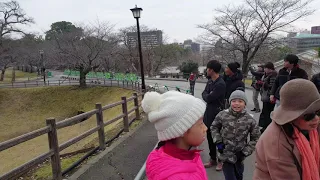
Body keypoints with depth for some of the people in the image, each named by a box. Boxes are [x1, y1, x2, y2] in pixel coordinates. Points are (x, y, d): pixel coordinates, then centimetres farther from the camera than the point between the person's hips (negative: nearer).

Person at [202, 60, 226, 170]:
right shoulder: (210, 81, 8)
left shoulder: (220, 84, -22)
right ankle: (212, 159, 30)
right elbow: (204, 94, 8)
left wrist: (207, 95, -3)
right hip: (209, 112, 9)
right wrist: (208, 95, -11)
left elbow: (208, 98, -23)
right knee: (209, 137, 16)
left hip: (217, 113, -8)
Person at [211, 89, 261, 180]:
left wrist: (245, 152, -7)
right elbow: (214, 127, 5)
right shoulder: (223, 115, -12)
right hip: (226, 154, -1)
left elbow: (255, 138, -1)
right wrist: (218, 141, -6)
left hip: (239, 155, 1)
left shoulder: (250, 120, -12)